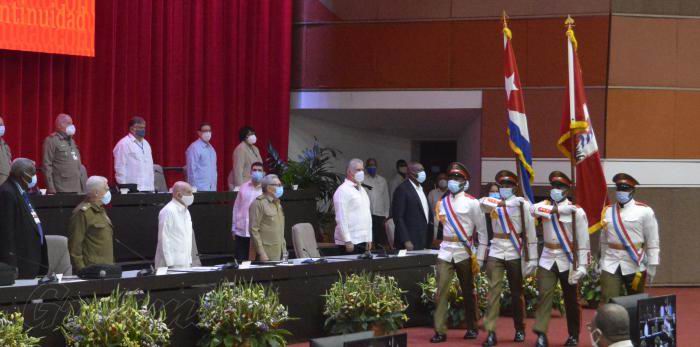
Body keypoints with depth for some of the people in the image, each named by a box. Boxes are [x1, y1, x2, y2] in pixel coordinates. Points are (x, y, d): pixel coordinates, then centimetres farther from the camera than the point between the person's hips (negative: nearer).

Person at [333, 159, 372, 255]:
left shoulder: (362, 190, 17)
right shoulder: (343, 191, -9)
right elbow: (341, 219, -15)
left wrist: (369, 239, 15)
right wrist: (347, 241, -19)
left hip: (363, 241, 8)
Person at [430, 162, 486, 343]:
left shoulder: (472, 203, -4)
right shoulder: (442, 202, 9)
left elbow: (482, 230, -3)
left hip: (465, 252, -3)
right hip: (446, 252, 3)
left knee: (468, 291, 8)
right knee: (442, 290, -7)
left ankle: (472, 328, 21)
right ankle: (440, 330, -7)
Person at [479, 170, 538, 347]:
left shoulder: (522, 204, -3)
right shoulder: (492, 203, 4)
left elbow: (530, 232, -3)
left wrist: (532, 259, -5)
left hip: (515, 252, -1)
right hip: (496, 252, 1)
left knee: (516, 293, 9)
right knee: (494, 290, -8)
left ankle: (519, 329, 25)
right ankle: (491, 332, -11)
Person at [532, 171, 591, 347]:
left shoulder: (576, 212, -7)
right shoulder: (545, 205, 5)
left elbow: (583, 241, -8)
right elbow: (533, 209, -18)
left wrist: (582, 266, -14)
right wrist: (557, 209, -21)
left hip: (567, 261, -2)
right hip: (547, 260, 2)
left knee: (571, 300, 8)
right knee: (544, 295, -10)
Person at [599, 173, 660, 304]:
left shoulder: (644, 211, -5)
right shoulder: (607, 211, 8)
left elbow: (652, 241, -4)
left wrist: (652, 266, -7)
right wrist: (602, 262, 15)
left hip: (635, 265, -2)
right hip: (611, 265, 2)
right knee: (606, 303, -8)